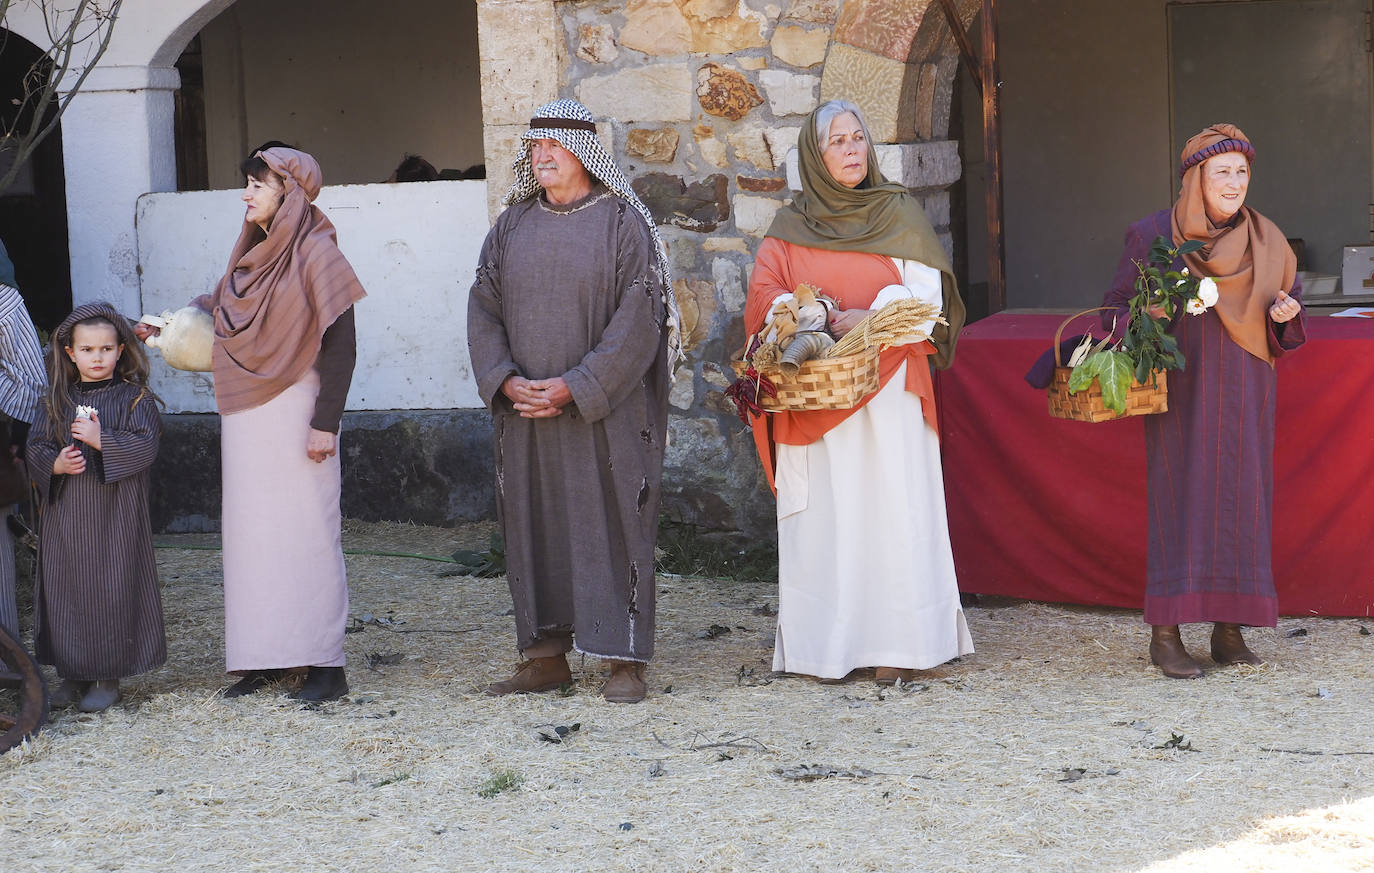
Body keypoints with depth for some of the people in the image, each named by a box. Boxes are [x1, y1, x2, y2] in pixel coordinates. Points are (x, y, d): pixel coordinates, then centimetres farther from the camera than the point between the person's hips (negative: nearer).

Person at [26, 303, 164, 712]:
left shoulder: (135, 399, -1)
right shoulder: (59, 402, 10)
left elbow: (144, 447, -11)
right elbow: (36, 446, 7)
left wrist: (100, 440, -21)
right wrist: (55, 464, -12)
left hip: (115, 514, -4)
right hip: (64, 514, 4)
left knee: (112, 591, -2)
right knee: (66, 590, 5)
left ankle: (107, 677, 8)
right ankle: (72, 674, 16)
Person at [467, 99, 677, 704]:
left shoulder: (621, 222, -3)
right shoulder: (512, 226, 11)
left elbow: (637, 320, -10)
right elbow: (483, 309, 10)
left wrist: (576, 388, -16)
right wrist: (503, 381, -7)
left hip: (604, 411, -4)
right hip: (524, 410, 4)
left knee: (610, 525, -3)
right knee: (533, 527, 6)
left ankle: (624, 660, 2)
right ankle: (545, 657, 14)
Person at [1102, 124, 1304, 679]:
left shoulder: (1266, 241, 7)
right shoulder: (1152, 236, -2)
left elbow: (1289, 300, 15)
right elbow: (1117, 310, 1)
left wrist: (1285, 314, -8)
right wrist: (1147, 315, -20)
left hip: (1244, 396, 4)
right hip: (1181, 393, -3)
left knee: (1242, 502, 2)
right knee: (1180, 500, -6)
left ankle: (1229, 628, 10)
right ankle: (1165, 634, -2)